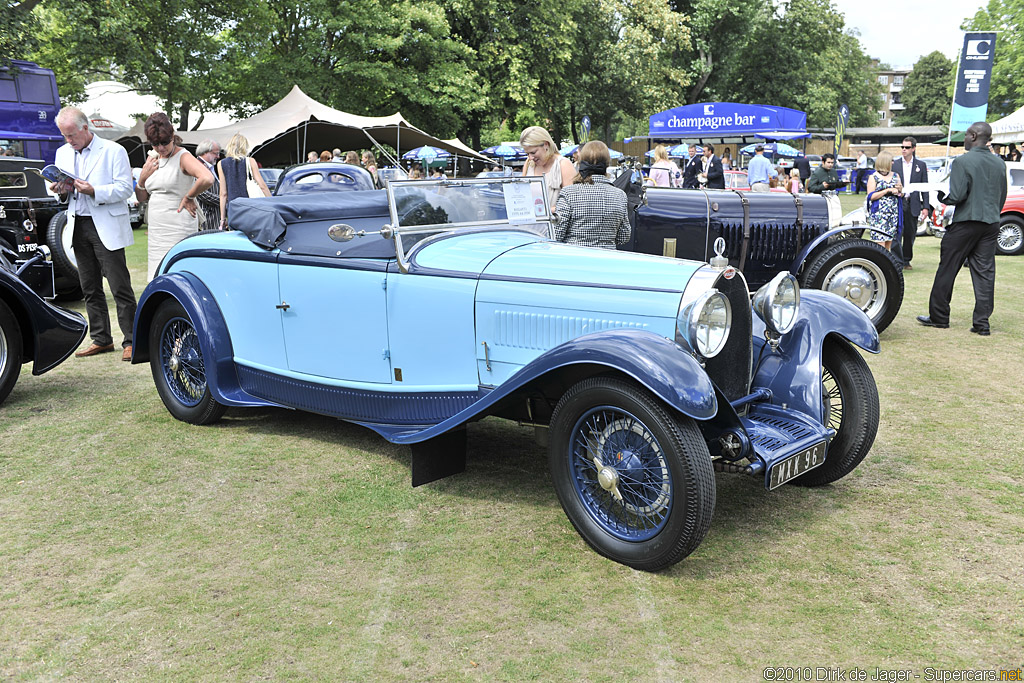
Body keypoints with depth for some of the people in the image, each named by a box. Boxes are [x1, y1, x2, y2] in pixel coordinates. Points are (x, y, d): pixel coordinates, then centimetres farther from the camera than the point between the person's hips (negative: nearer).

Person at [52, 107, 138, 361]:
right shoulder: (62, 153, 15)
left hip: (106, 228, -6)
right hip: (79, 226, 6)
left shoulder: (113, 151, -4)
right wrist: (61, 189, -2)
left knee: (120, 287, -7)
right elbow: (59, 184, 22)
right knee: (90, 288, 10)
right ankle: (101, 339, 18)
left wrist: (94, 191, -21)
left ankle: (130, 341, -2)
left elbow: (125, 188, -9)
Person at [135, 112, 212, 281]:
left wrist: (188, 197, -14)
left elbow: (207, 179, -28)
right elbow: (141, 198, 17)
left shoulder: (183, 156, -8)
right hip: (156, 230, 8)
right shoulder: (152, 159, 14)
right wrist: (143, 177, -1)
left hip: (178, 229, -8)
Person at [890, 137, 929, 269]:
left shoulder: (921, 165, 7)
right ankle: (897, 261, -8)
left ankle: (906, 260, 20)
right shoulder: (894, 164, 7)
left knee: (910, 235, 7)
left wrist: (925, 207, -1)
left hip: (913, 205, 1)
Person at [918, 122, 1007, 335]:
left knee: (947, 269, 5)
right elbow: (1002, 197, 15)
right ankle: (982, 323, 4)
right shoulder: (1000, 164, 9)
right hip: (991, 224, 6)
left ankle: (939, 316, 12)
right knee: (985, 273, 4)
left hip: (966, 222, -6)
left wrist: (942, 198, 1)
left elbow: (957, 196, -18)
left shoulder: (962, 161, -12)